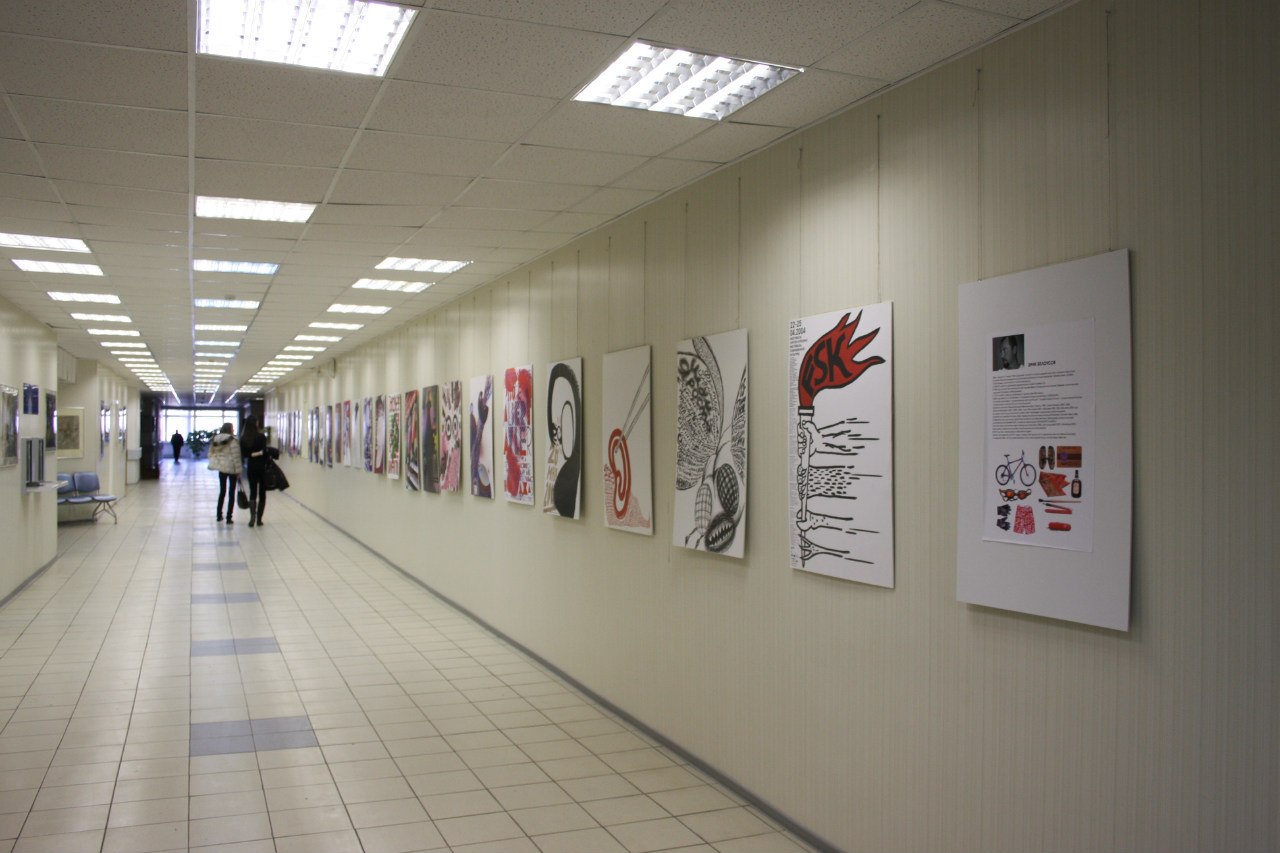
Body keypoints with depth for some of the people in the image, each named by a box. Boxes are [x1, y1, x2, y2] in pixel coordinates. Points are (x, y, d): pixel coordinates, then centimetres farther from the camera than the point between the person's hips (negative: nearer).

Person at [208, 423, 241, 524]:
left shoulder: (215, 440, 5)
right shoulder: (233, 441, -13)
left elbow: (211, 454, 8)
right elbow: (236, 457, -14)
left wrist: (214, 465, 15)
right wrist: (238, 470, -9)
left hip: (221, 468, 5)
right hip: (231, 468, -5)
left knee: (222, 491, 18)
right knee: (231, 493, 2)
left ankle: (219, 515, 22)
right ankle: (229, 518, 1)